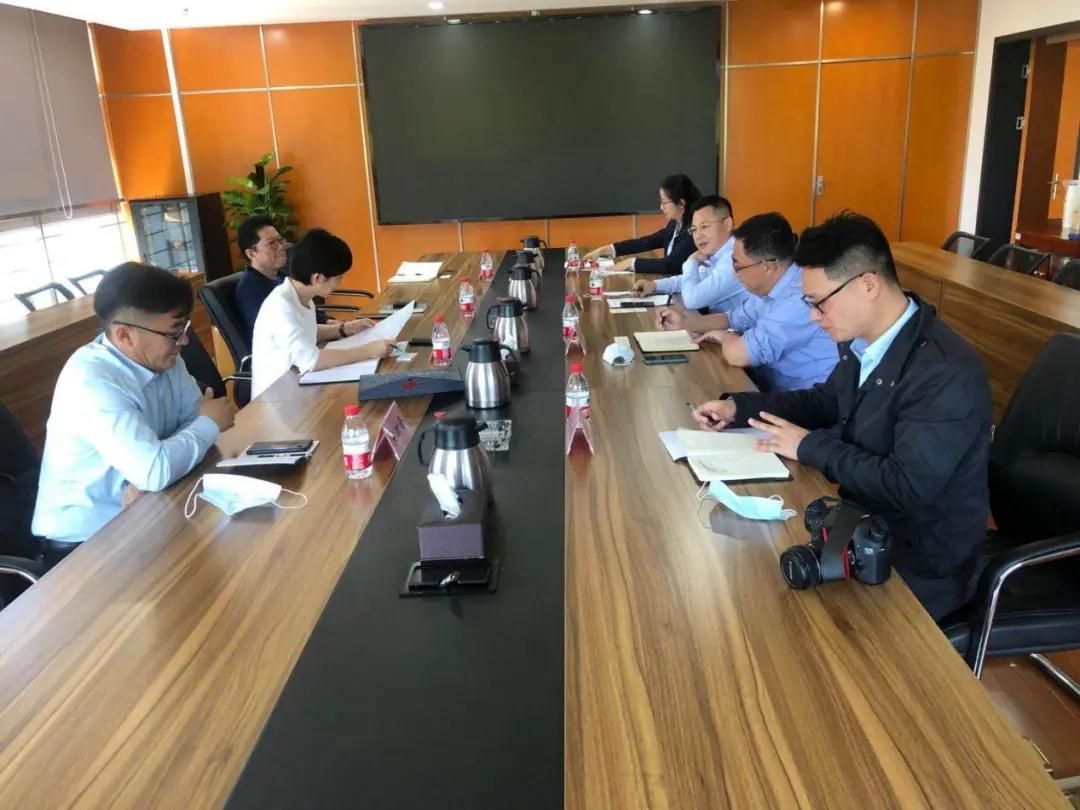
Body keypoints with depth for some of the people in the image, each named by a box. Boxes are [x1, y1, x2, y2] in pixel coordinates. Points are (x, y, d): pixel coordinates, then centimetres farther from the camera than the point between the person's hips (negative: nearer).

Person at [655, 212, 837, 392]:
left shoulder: (800, 299, -28)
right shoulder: (767, 287, 3)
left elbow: (738, 355, -30)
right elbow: (735, 319, 21)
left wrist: (725, 336, -8)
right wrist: (685, 322, 7)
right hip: (769, 387, 8)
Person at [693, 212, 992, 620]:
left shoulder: (946, 371, -28)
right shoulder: (863, 341, -3)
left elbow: (906, 488, -30)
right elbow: (828, 401, 14)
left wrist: (810, 446, -20)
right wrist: (738, 407, 2)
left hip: (918, 563, -7)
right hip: (867, 522, 7)